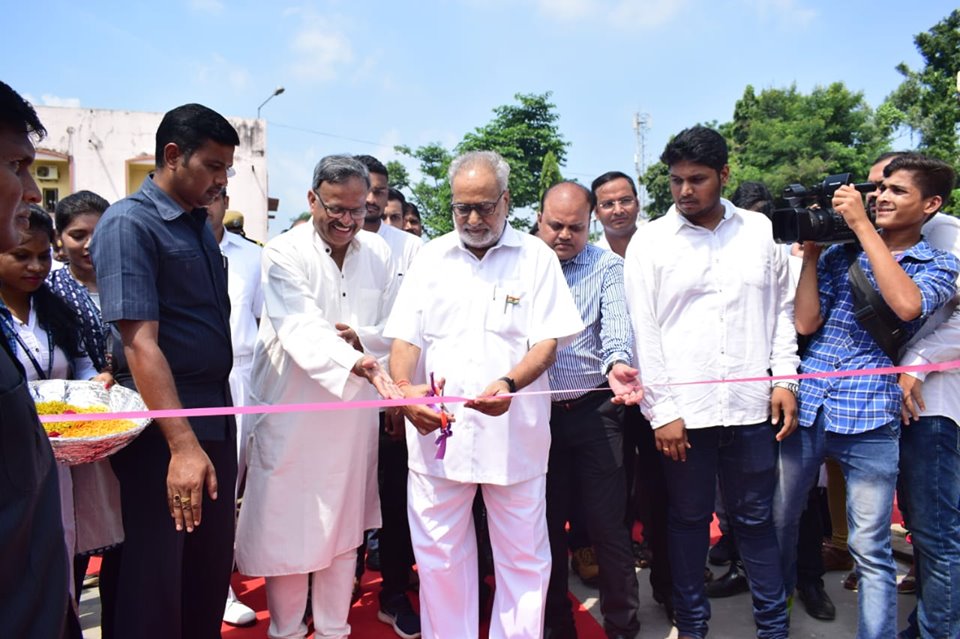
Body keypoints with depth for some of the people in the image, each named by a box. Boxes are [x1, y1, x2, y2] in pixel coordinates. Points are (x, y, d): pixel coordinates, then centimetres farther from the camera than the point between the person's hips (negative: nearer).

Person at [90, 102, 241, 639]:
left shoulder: (200, 224, 10)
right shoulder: (129, 223, -13)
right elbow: (140, 343, -21)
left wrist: (216, 424, 12)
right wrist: (182, 444, -26)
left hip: (216, 415, 7)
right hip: (163, 429, -7)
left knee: (213, 568, 17)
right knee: (157, 579, 5)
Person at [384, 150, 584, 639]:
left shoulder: (536, 257, 2)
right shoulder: (431, 258, 9)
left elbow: (547, 341, -4)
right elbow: (405, 337, 5)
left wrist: (509, 383, -23)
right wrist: (405, 388, -14)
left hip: (514, 435, -2)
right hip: (436, 432, 2)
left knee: (523, 558, 8)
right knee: (438, 557, 11)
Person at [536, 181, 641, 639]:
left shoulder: (607, 267, 1)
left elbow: (617, 329, -14)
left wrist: (615, 365, -35)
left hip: (594, 410, -2)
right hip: (536, 413, 2)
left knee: (608, 525, 3)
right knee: (547, 524, 13)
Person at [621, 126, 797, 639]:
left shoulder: (759, 230, 7)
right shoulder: (649, 240, -1)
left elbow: (782, 309, 13)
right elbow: (644, 331, -4)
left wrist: (784, 379, 5)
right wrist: (662, 410, -7)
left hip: (750, 406, 2)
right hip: (683, 409, -1)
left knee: (756, 518, 12)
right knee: (688, 519, 10)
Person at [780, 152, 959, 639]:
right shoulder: (838, 253, 11)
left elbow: (907, 306, -18)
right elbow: (805, 323, 1)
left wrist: (861, 224, -13)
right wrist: (809, 247, 1)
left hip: (869, 415, -3)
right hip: (806, 405, 3)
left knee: (870, 549, 1)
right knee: (778, 519, 13)